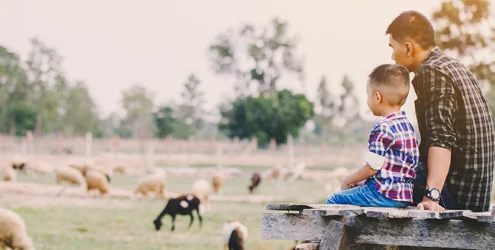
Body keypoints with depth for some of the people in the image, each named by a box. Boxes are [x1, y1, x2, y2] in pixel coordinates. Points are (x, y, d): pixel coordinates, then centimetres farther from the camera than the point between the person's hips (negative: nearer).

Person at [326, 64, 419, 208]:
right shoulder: (406, 124, 14)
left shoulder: (382, 129, -17)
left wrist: (348, 181, 1)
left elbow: (372, 167, -16)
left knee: (333, 200, -2)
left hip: (385, 195, -10)